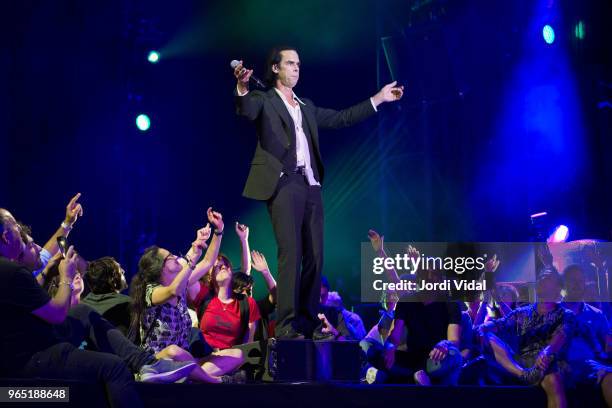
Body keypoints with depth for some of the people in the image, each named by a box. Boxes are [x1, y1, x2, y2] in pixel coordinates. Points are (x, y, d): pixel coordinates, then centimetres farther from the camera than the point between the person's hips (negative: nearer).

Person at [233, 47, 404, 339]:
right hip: (283, 183, -6)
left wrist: (379, 98, 29)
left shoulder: (306, 106, 25)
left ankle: (308, 322, 8)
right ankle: (285, 325, -13)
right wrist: (242, 89, -39)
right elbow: (246, 111, -17)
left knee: (314, 256, 3)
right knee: (290, 254, -14)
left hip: (310, 185, 7)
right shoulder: (264, 100, 5)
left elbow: (341, 118, 28)